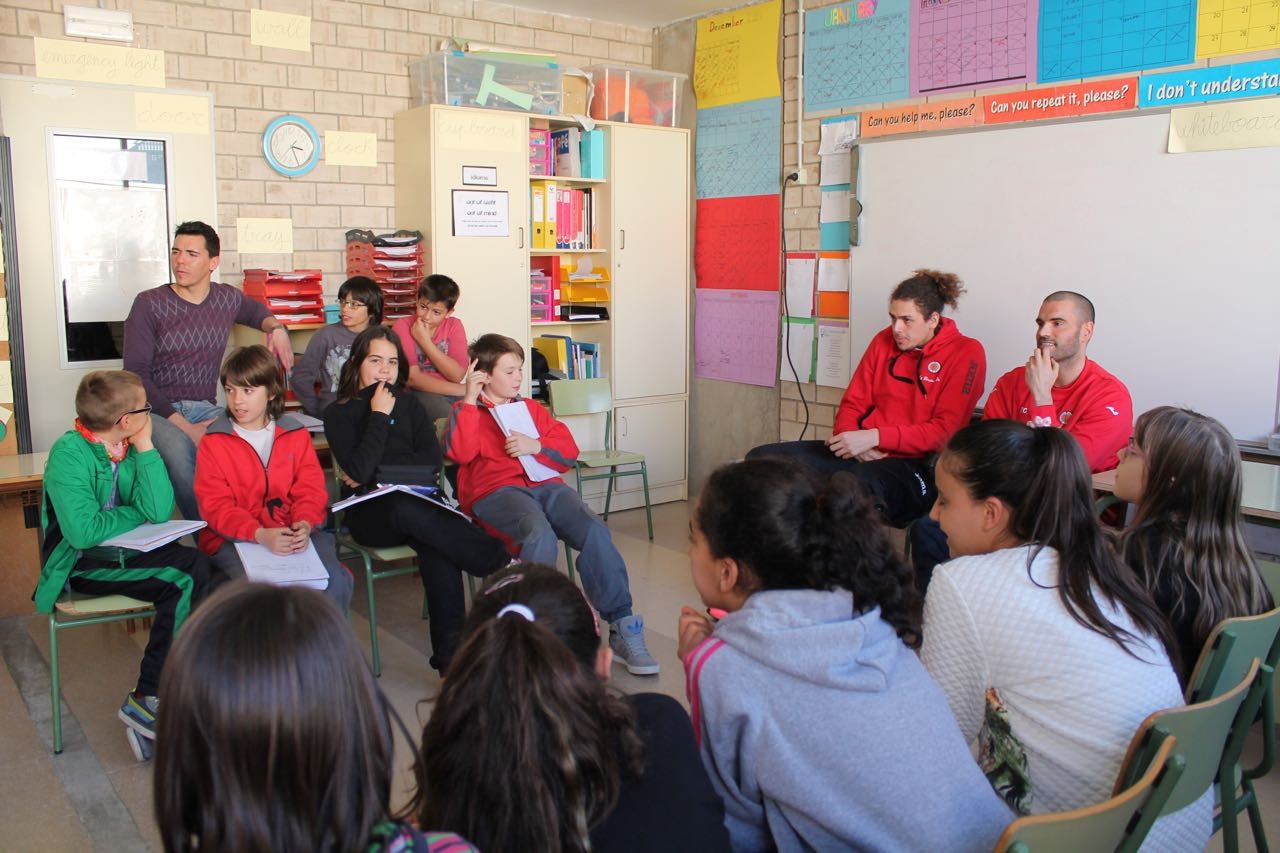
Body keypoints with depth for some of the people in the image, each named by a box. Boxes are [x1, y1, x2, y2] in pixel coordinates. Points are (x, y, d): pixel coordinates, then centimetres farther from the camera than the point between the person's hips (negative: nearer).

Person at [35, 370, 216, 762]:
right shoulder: (69, 454, -15)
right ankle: (149, 701, -15)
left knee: (194, 572, -22)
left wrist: (145, 447, -12)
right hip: (79, 565, -6)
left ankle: (149, 700, -14)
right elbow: (83, 532, -24)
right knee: (189, 579, -26)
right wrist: (139, 514, -9)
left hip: (130, 551, 6)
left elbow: (159, 511, -10)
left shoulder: (131, 446, 3)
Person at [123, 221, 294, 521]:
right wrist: (185, 426, -19)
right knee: (180, 453, -39)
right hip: (158, 411, -3)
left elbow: (256, 311, 37)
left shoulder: (227, 298, 11)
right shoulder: (149, 304, -2)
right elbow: (136, 374, -8)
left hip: (206, 408, 3)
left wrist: (276, 327, 11)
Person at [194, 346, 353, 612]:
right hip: (235, 539, -2)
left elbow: (311, 490, 5)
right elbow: (216, 506, -6)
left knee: (334, 581, -24)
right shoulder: (213, 442, 3)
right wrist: (260, 535, -23)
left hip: (293, 532, 2)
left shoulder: (296, 434, 11)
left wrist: (305, 524, -18)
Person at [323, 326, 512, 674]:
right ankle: (505, 566, -35)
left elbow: (431, 460, 5)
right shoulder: (339, 413, 8)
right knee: (408, 509, -39)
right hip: (369, 514, -2)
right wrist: (379, 415, -6)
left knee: (439, 551, -33)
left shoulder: (407, 404, 18)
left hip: (415, 501, 3)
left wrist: (377, 474, -5)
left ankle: (450, 656, -36)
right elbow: (359, 469, -11)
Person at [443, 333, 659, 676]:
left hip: (544, 484, 4)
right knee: (540, 536, -37)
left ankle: (622, 627, -18)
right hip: (495, 490, -4)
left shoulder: (530, 408, 30)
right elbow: (460, 452, -4)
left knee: (594, 531, -24)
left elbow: (568, 449, 21)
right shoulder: (467, 411, 18)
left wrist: (536, 446, 1)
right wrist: (469, 399, -4)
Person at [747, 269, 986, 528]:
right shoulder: (884, 341, 13)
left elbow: (945, 430, -11)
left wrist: (874, 437, -19)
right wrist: (851, 439, -9)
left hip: (914, 463, -6)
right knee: (761, 459, -14)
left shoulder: (966, 353, -3)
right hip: (859, 453, 6)